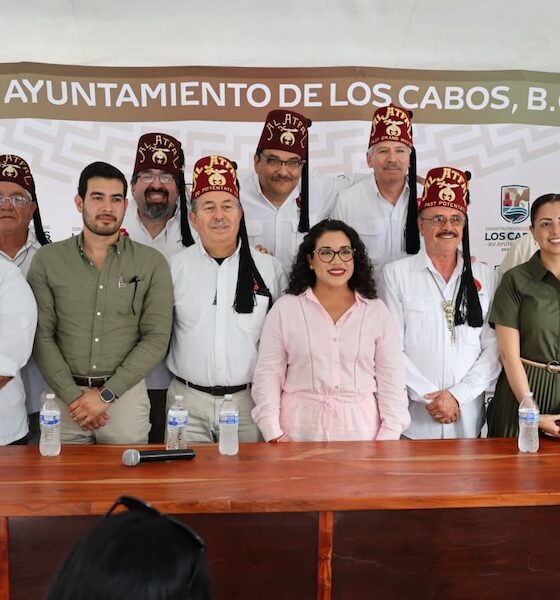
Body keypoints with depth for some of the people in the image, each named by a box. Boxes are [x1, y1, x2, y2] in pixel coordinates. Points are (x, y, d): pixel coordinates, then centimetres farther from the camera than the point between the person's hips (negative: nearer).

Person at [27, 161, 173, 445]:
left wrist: (106, 394, -10)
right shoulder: (47, 259, 1)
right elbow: (41, 335, -1)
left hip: (126, 393, 0)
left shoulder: (152, 262, -1)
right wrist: (73, 395, -10)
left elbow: (156, 338, -5)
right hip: (64, 393, 1)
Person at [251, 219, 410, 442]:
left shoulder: (377, 312, 3)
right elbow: (268, 375, 0)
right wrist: (274, 434, -8)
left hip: (360, 428, 1)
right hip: (301, 430, -1)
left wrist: (388, 438, -5)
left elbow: (391, 381, 3)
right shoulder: (284, 309, 1)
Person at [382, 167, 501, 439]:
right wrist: (430, 396, -11)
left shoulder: (484, 276, 5)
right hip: (414, 417, -2)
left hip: (468, 417, 3)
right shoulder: (396, 273, -3)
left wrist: (458, 395, -9)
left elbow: (494, 347, 1)